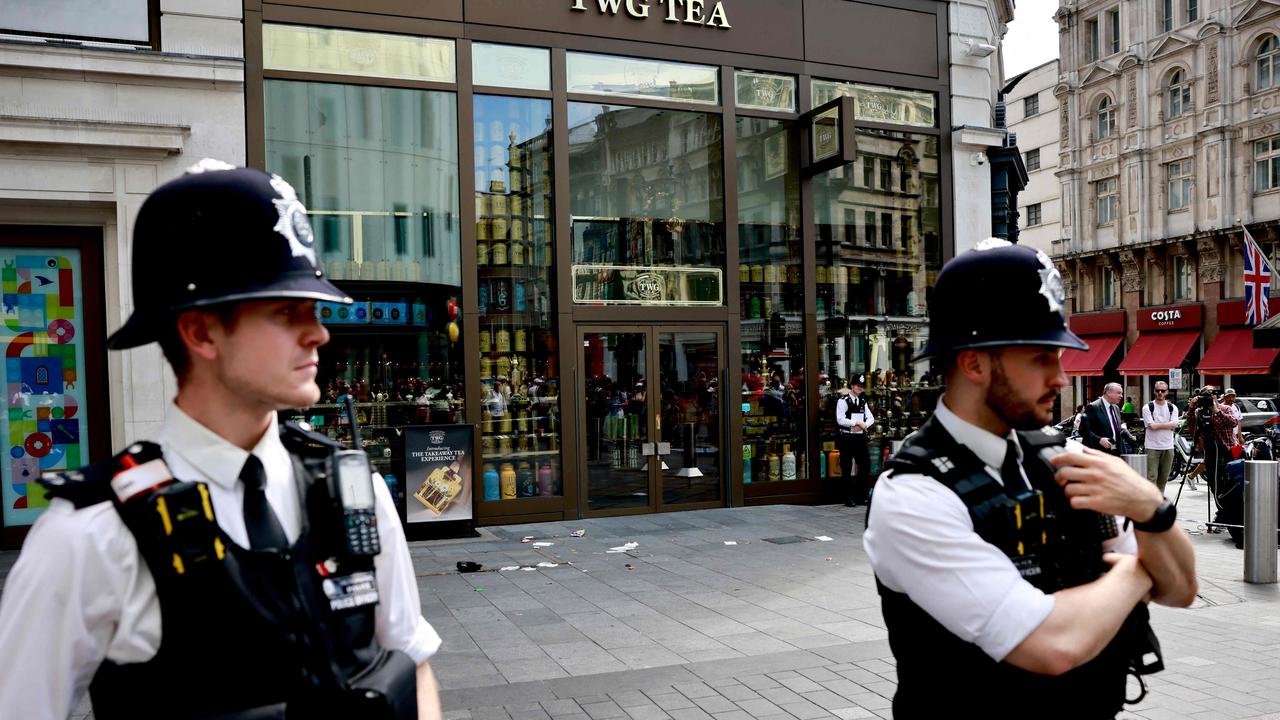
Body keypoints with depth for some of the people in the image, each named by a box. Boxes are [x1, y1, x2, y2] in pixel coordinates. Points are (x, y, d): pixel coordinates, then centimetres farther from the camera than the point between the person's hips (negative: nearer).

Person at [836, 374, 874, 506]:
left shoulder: (863, 401, 14)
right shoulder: (843, 401, -7)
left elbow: (871, 418, 10)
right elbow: (840, 420, -17)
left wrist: (863, 425, -10)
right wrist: (858, 423, -15)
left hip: (861, 437, 6)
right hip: (847, 438, -6)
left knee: (865, 465, 5)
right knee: (848, 469, 1)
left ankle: (861, 497, 16)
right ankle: (849, 499, 9)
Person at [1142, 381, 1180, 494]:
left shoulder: (1172, 408, 9)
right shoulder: (1147, 408, -1)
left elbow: (1174, 425, -6)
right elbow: (1152, 426, -12)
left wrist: (1157, 425, -10)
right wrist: (1167, 425, -7)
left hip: (1168, 447, 4)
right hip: (1153, 447, -4)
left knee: (1164, 478, 10)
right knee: (1152, 477, -8)